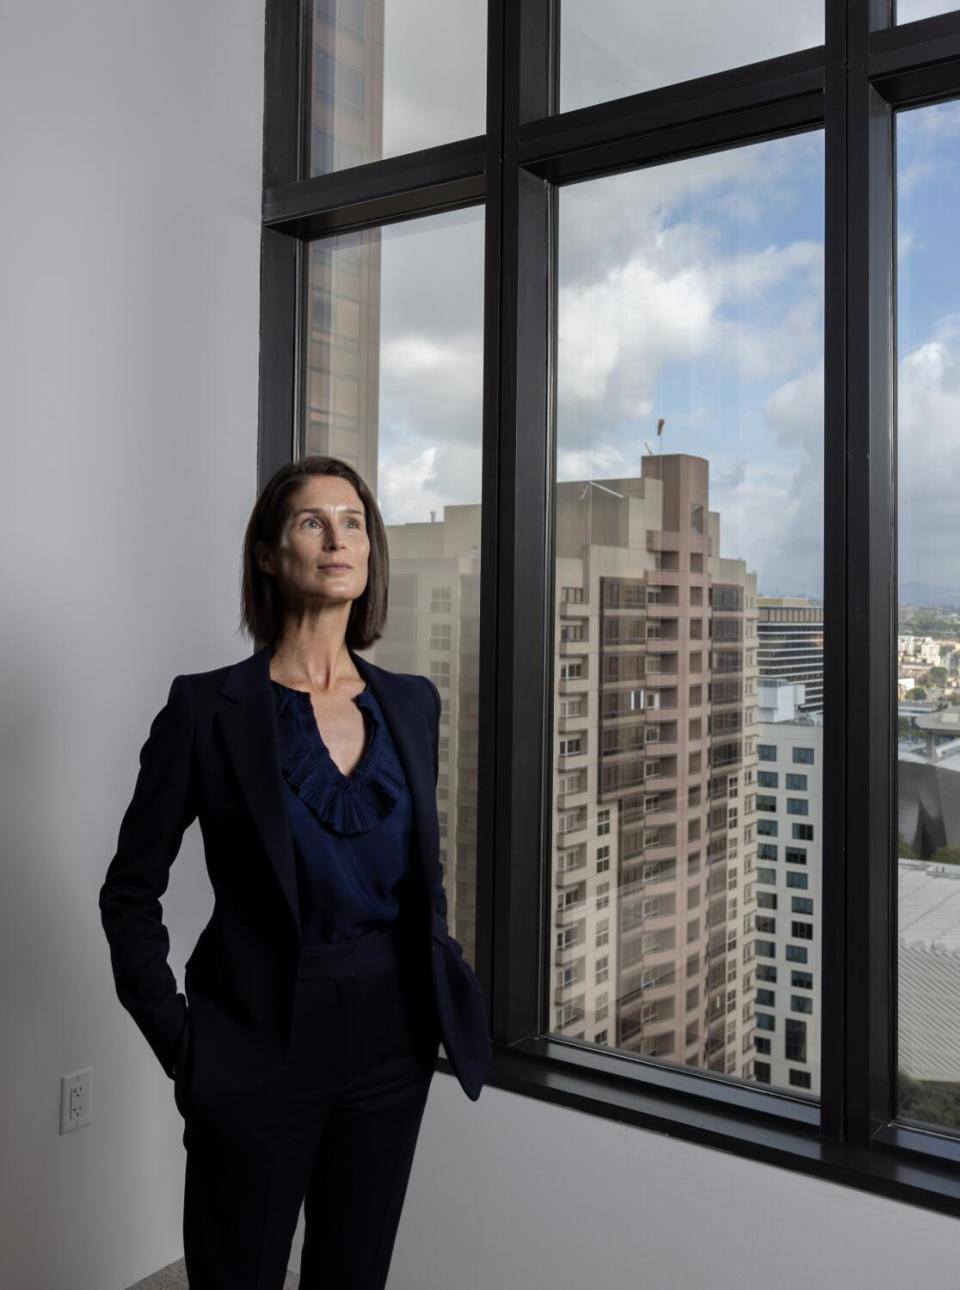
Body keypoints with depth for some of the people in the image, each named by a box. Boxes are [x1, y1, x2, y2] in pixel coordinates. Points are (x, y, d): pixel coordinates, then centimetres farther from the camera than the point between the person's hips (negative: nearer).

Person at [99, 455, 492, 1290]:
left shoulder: (411, 703, 2)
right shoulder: (208, 706, -10)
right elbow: (131, 893, -4)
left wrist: (446, 993, 7)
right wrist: (179, 1044, -7)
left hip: (392, 1042, 4)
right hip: (261, 1051, -4)